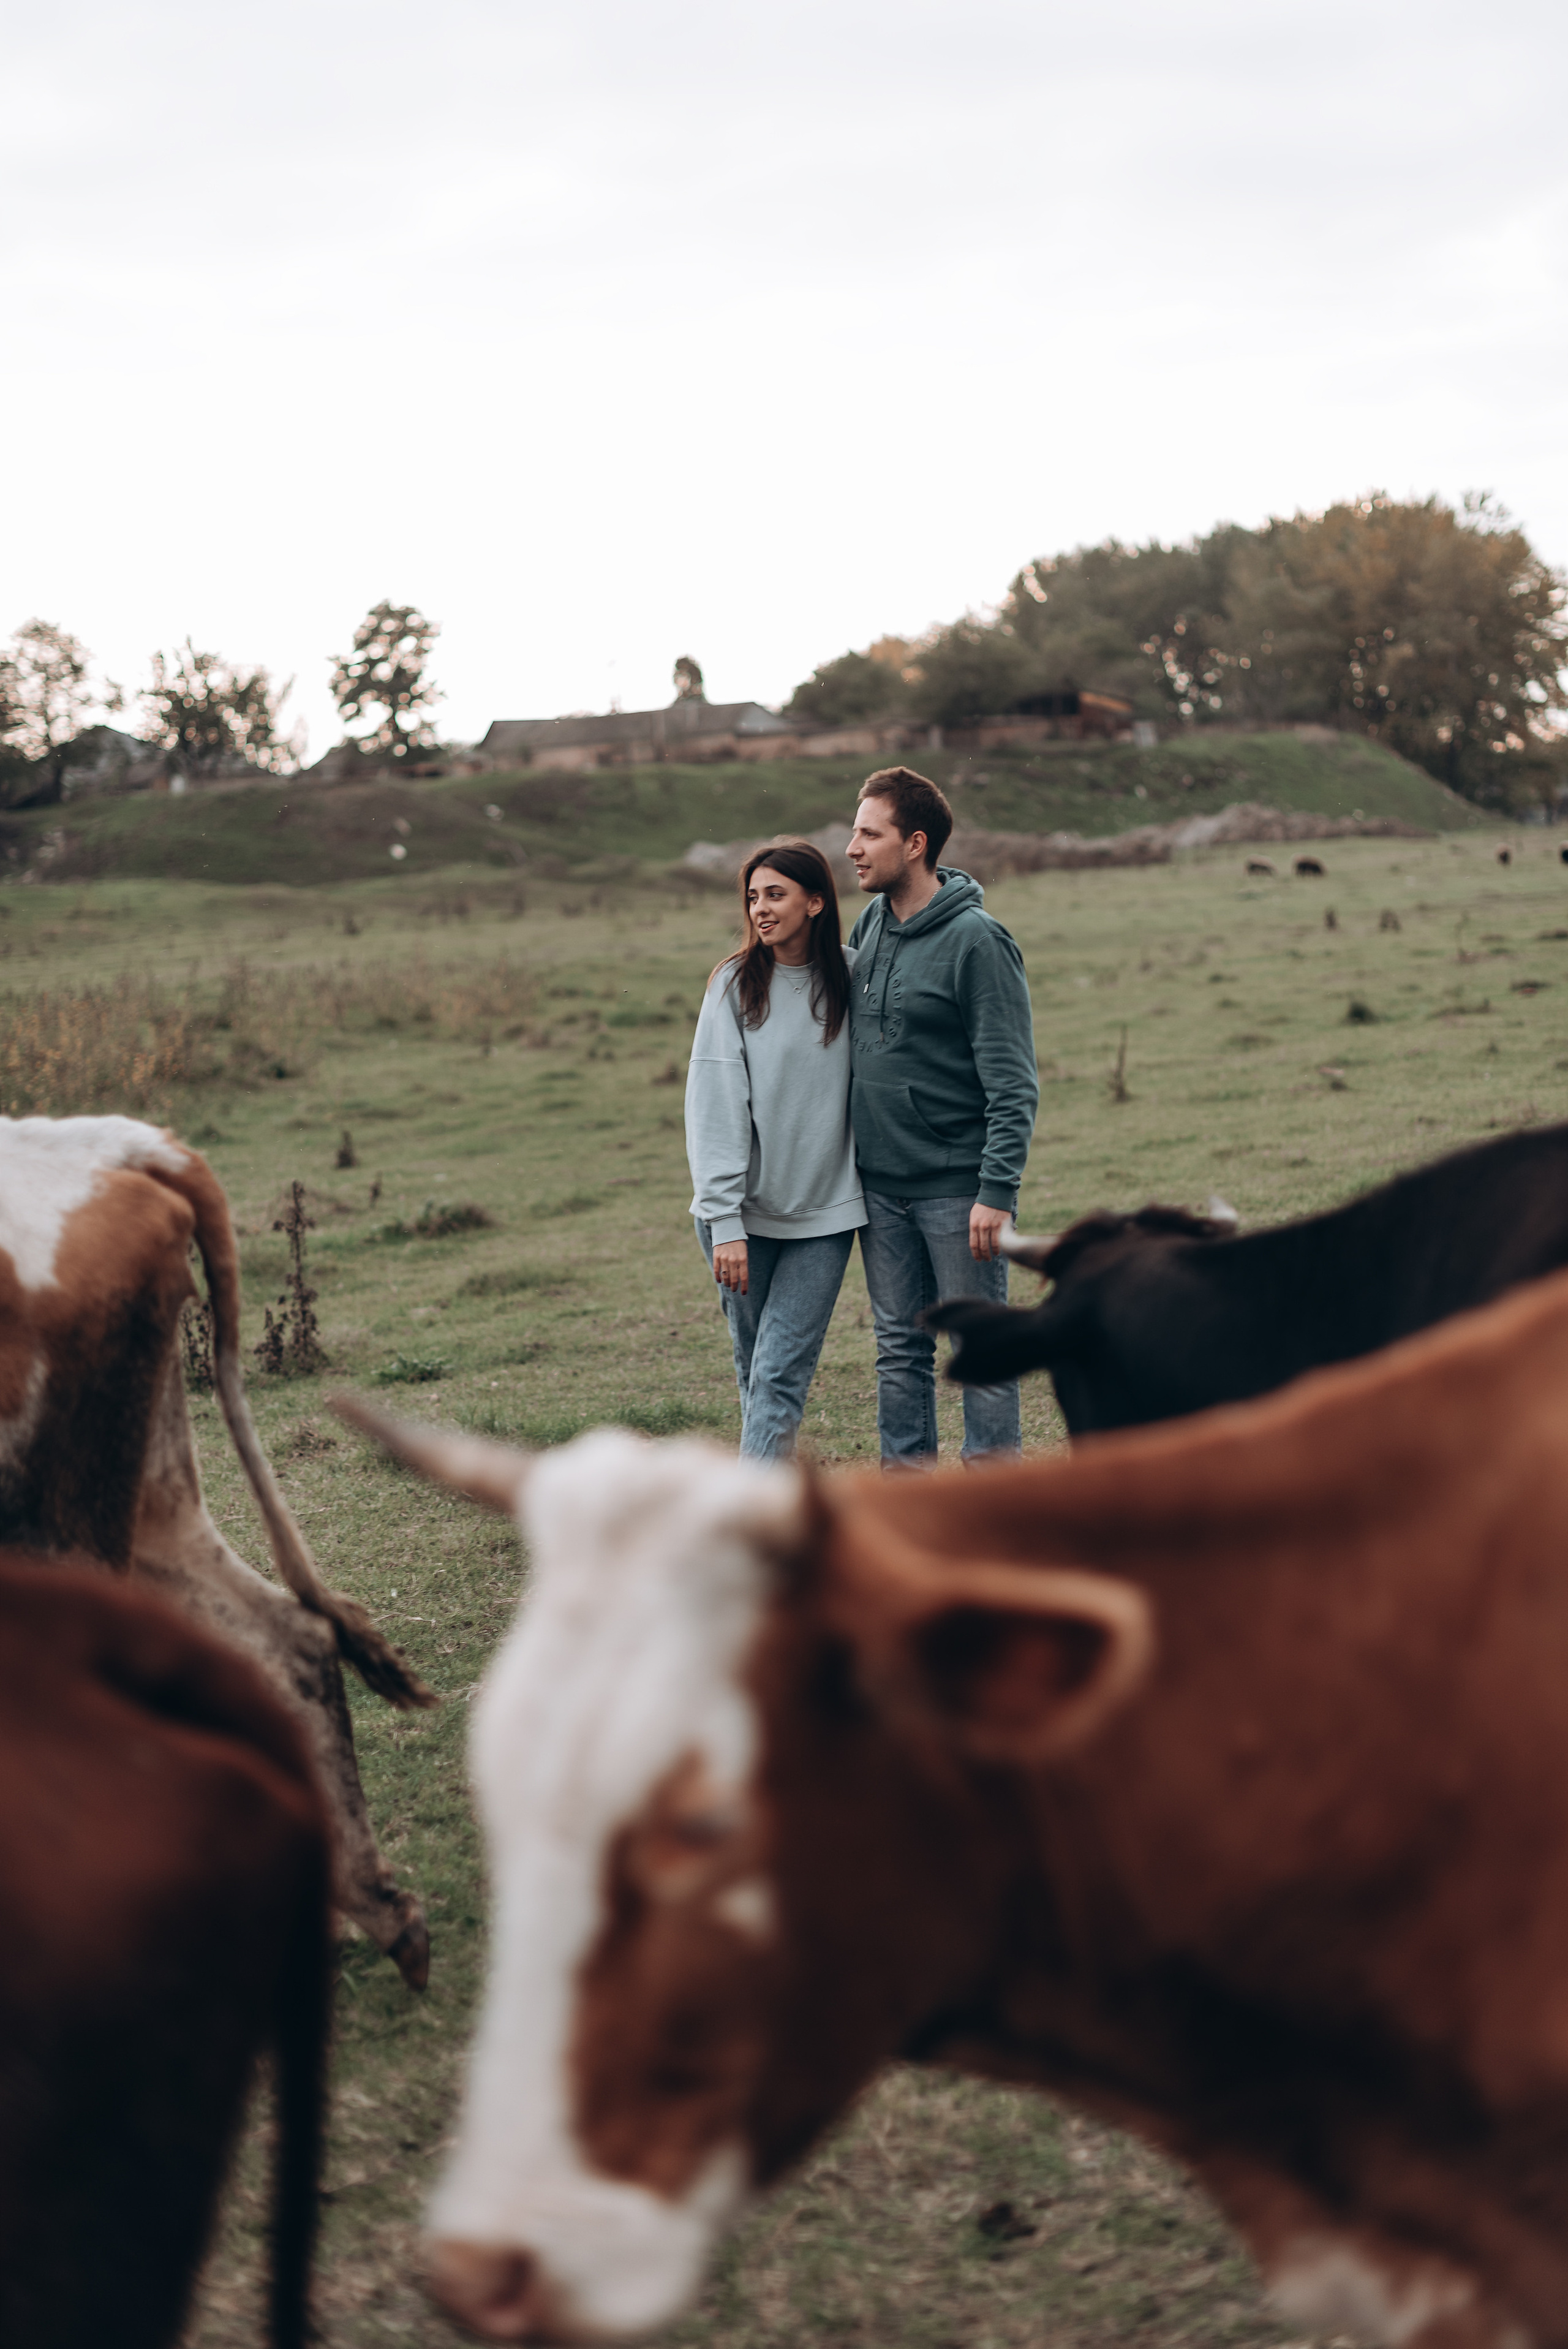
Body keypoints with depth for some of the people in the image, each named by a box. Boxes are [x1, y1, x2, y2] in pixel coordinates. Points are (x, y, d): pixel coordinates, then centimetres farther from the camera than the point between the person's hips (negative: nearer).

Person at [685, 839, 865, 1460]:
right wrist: (724, 1221, -14)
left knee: (781, 1372, -7)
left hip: (825, 1212, 0)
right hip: (747, 1214, 0)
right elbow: (716, 1107, -7)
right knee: (754, 1367, 7)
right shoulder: (735, 984, -3)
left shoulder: (851, 979, 1)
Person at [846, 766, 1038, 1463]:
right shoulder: (870, 925, 8)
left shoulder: (977, 941, -14)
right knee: (900, 1347, 12)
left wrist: (997, 1191, -21)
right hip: (880, 1184, 7)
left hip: (958, 1186, -7)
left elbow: (1012, 1084, -16)